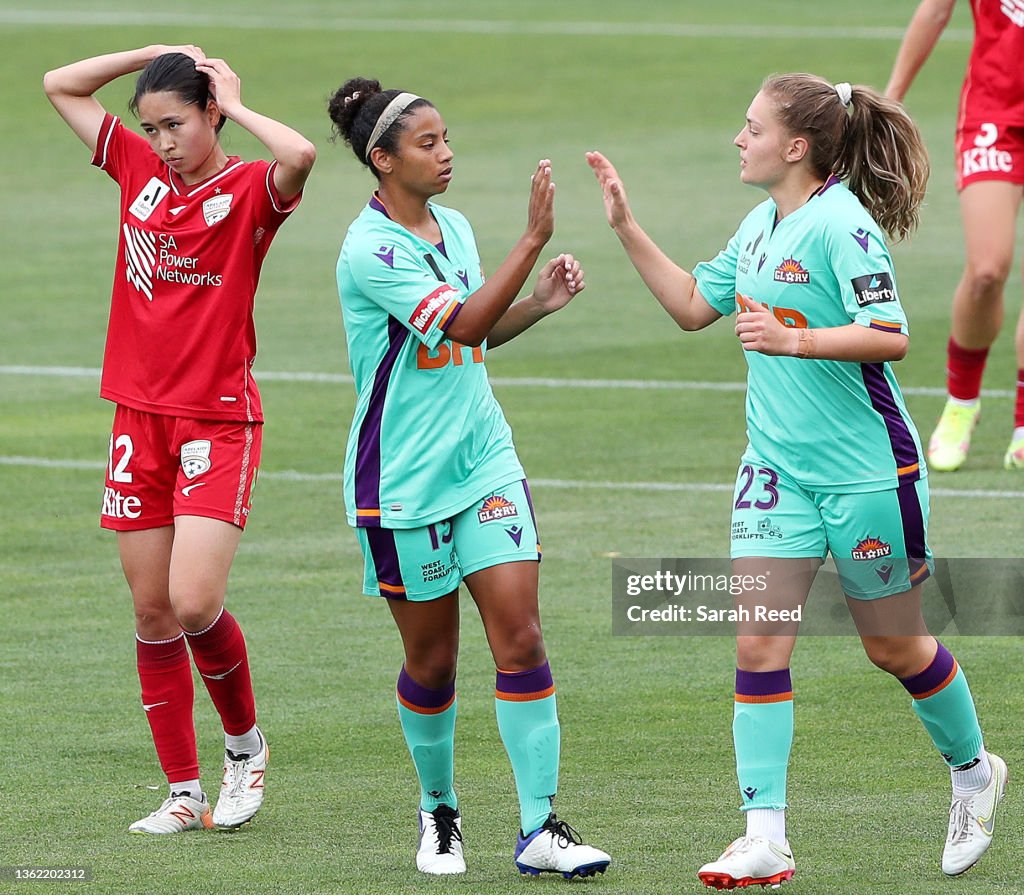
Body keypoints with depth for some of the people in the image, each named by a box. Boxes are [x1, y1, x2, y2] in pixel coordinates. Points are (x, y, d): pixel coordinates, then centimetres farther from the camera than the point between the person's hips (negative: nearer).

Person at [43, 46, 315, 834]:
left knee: (195, 602, -17)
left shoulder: (251, 189, -7)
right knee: (151, 611, 5)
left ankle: (245, 743, 10)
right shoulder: (139, 169, 8)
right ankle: (184, 791, 12)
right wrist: (159, 54, 7)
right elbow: (61, 86, 15)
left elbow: (301, 156, -31)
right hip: (140, 415, 6)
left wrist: (235, 107, -14)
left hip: (219, 421, -6)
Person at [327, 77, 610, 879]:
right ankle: (439, 812, 27)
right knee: (432, 656, 5)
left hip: (484, 458, 6)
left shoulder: (454, 228, 9)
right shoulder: (370, 250, -15)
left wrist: (540, 302, 5)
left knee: (520, 633, -7)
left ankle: (541, 828, -8)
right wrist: (534, 239, -28)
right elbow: (463, 324, -24)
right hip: (404, 478, -6)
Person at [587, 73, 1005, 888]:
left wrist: (794, 339, -32)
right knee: (759, 645, -4)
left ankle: (973, 771, 36)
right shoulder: (760, 226, 7)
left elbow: (890, 336, -23)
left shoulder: (841, 224, -18)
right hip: (777, 467, 7)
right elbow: (693, 305, 19)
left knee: (893, 645, 9)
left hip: (865, 468, -7)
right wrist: (627, 230, 14)